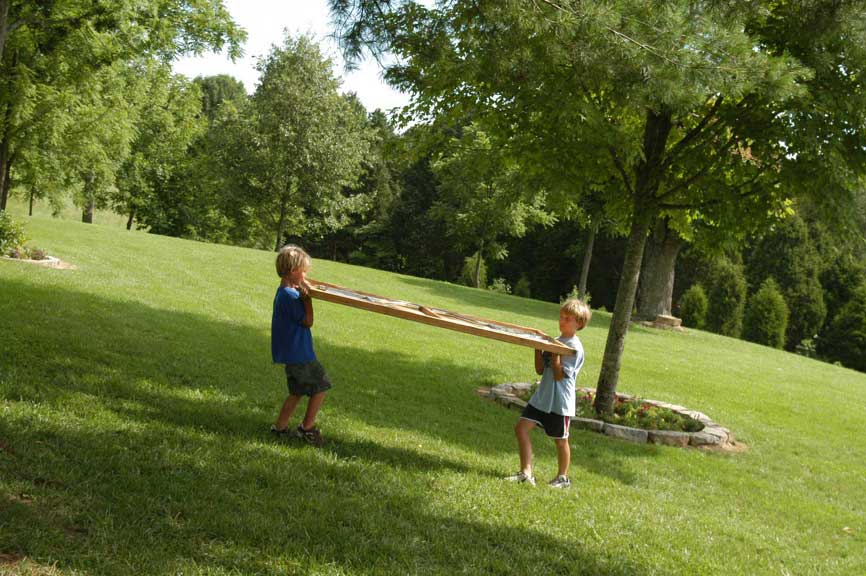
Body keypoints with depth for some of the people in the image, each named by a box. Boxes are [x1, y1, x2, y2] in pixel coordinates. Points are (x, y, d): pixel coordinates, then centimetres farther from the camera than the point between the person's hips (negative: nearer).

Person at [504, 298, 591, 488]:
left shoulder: (575, 348, -14)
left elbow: (559, 375, -20)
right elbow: (540, 370, 7)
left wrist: (554, 352, -20)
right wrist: (538, 347, -3)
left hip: (560, 402, -7)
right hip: (542, 397, 7)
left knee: (560, 440, 8)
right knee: (521, 428, -1)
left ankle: (563, 478, 27)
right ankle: (526, 473, 4)